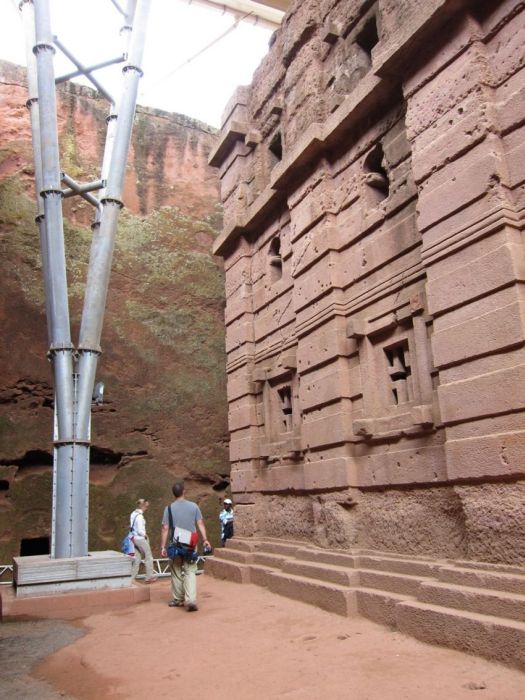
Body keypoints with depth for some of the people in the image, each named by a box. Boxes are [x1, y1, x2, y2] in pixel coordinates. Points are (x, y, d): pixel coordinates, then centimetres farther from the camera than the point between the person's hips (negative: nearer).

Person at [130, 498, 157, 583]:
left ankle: (131, 577, 15)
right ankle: (150, 577, 15)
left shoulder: (133, 514, 5)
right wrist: (145, 535, -5)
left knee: (137, 559, 15)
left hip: (134, 538, 8)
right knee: (148, 558, 7)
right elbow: (140, 531, -23)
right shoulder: (140, 516, -22)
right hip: (141, 539, -8)